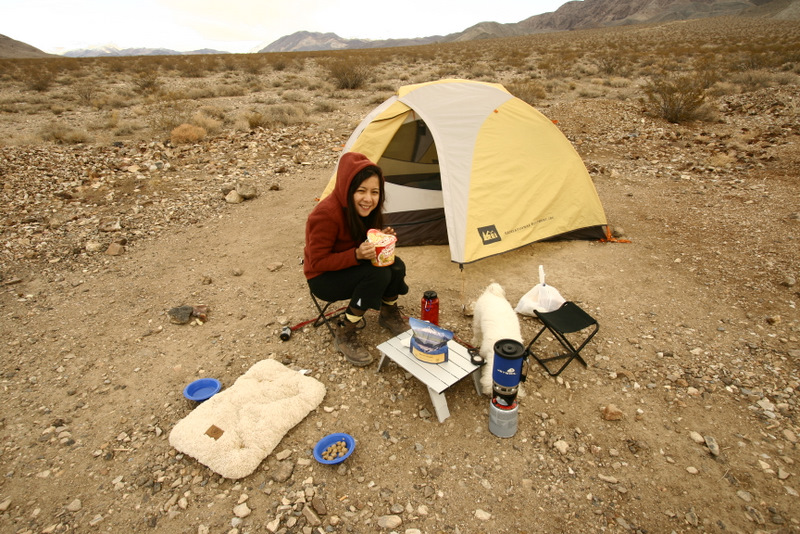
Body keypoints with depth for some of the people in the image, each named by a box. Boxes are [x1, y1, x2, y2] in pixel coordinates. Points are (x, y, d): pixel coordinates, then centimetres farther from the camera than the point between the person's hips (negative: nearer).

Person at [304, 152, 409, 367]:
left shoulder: (366, 209, -8)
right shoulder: (326, 214, -31)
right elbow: (317, 262, -24)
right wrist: (356, 255, -37)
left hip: (351, 267, 7)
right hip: (323, 279, -6)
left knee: (396, 266, -19)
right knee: (377, 275, -30)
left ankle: (389, 314, 8)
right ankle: (344, 333, -14)